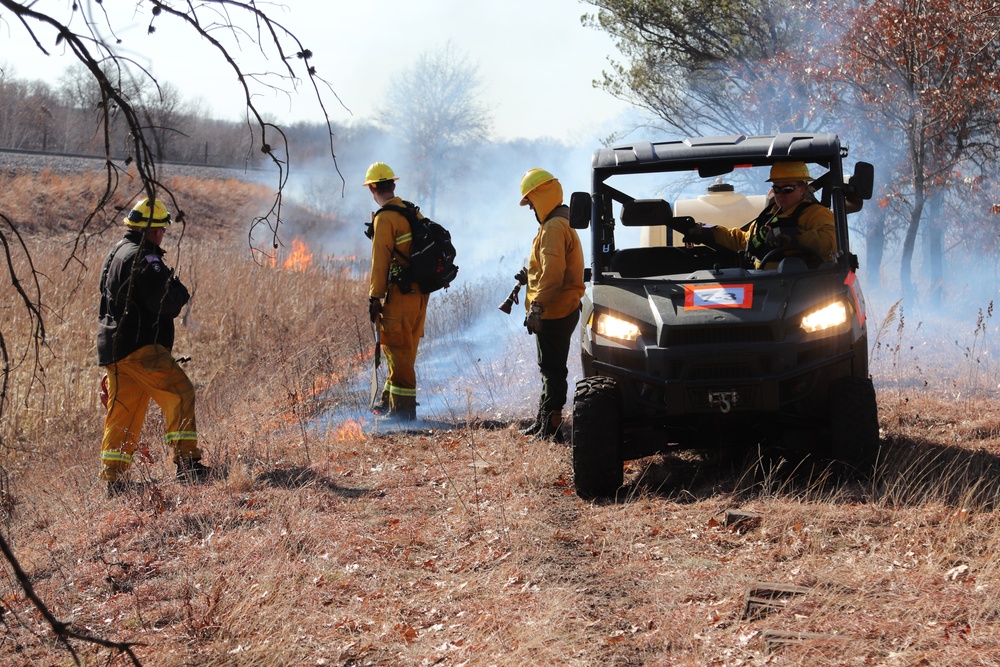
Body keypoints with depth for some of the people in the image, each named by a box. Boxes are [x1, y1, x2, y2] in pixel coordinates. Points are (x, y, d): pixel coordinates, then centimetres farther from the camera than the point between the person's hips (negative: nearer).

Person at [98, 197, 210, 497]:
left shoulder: (116, 254, 20)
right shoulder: (142, 257, -13)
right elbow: (166, 302, -21)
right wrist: (179, 290, -1)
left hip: (114, 347, 10)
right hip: (140, 347, -10)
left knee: (122, 412, 11)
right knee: (180, 393, -11)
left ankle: (114, 479, 12)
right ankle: (187, 462, -18)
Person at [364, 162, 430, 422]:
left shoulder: (385, 218, -13)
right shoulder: (415, 213, 12)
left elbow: (380, 261, -15)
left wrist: (374, 297, -11)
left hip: (399, 294, -8)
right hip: (420, 293, 8)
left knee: (398, 352, -4)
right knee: (404, 351, 18)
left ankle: (403, 412, -2)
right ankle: (390, 402, 29)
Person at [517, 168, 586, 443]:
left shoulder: (553, 228, -17)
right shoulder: (560, 225, 18)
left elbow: (553, 273, -26)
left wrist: (537, 306, -28)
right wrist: (530, 277, 15)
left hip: (553, 313, -11)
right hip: (561, 310, 11)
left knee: (552, 370, -7)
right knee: (550, 368, 18)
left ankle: (550, 430, -5)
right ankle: (542, 423, 28)